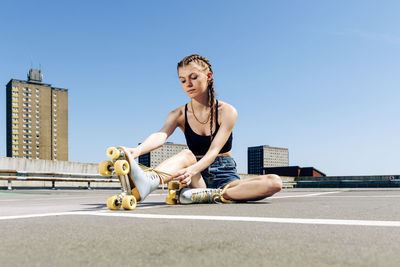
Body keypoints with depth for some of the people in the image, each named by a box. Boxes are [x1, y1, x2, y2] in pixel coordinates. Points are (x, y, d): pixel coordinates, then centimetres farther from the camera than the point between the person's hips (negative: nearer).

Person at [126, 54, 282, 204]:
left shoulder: (227, 111, -6)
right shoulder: (179, 115, 2)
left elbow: (214, 151, -18)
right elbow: (160, 136, -20)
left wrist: (192, 171, -39)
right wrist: (138, 150, -43)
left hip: (225, 178, 0)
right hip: (199, 180, 0)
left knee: (274, 182, -26)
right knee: (186, 155, -32)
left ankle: (211, 195, -34)